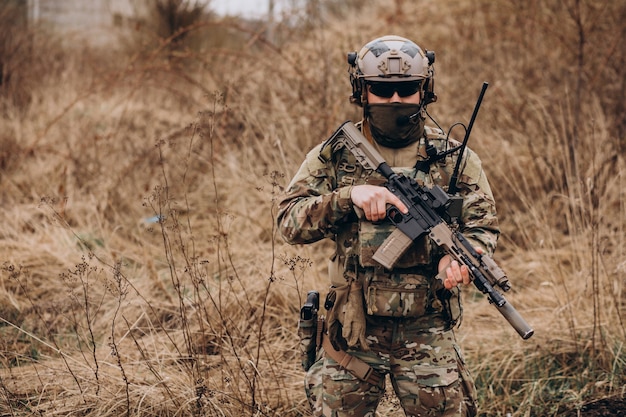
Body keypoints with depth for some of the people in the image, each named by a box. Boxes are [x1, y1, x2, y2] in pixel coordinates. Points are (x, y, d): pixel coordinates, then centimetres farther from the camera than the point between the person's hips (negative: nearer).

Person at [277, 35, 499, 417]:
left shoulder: (454, 158, 4)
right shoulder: (333, 156, 2)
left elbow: (484, 225, 4)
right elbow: (289, 222, -6)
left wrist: (460, 256, -19)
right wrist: (348, 196, -23)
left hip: (427, 333, 0)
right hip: (352, 332, 0)